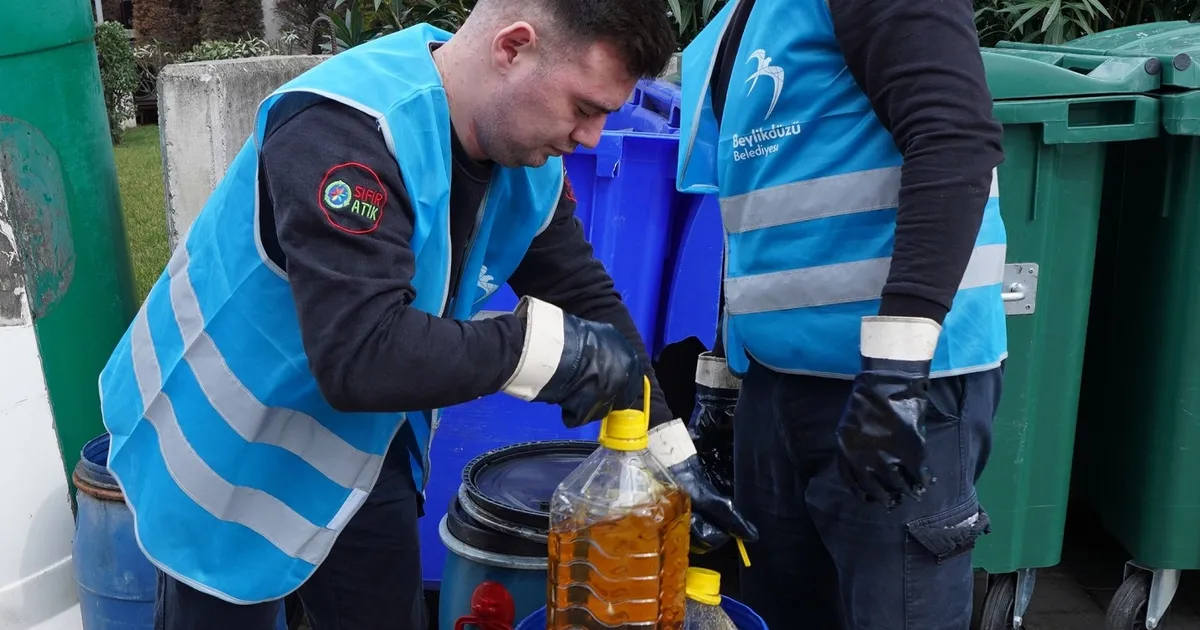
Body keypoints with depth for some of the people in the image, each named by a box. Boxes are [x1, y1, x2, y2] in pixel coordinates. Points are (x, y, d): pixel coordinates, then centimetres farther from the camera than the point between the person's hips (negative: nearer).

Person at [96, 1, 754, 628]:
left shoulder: (525, 154, -9)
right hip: (225, 455, -6)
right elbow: (359, 358, -42)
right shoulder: (344, 130, -33)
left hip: (357, 452, 6)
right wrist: (550, 346, -34)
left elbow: (588, 300, 0)